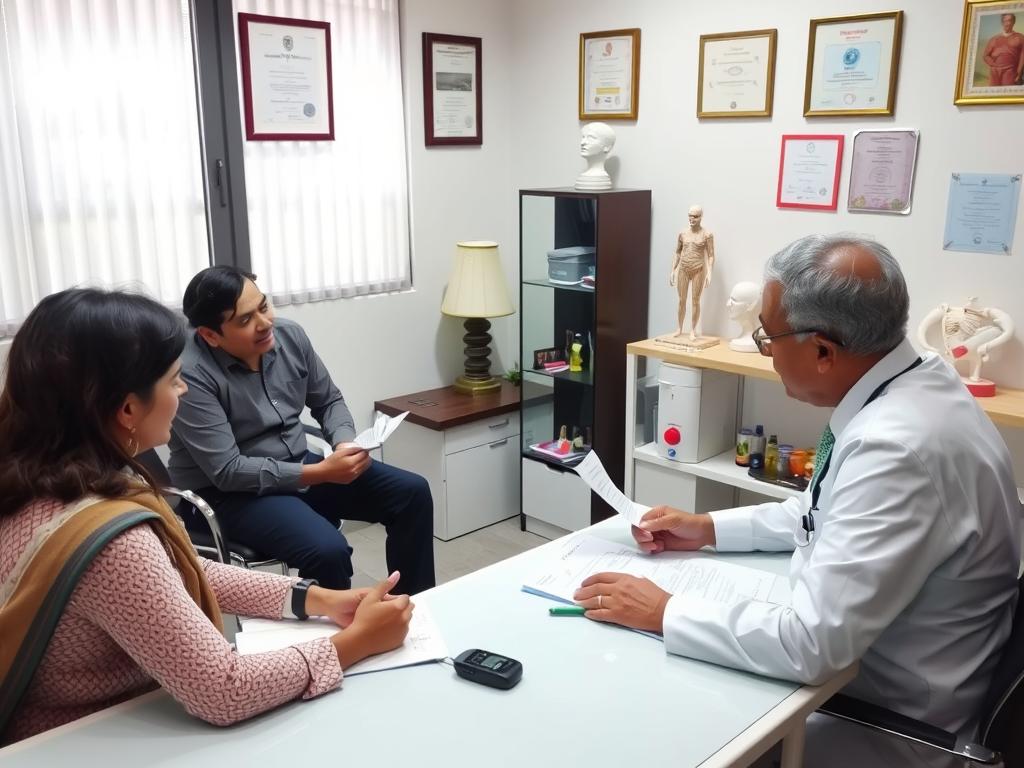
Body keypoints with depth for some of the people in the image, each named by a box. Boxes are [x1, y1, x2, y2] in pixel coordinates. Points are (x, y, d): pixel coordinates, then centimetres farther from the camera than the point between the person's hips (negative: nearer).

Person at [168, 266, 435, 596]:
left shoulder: (289, 336, -4)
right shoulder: (191, 375, -23)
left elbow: (329, 401, 10)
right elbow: (227, 471, -25)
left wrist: (346, 442, -12)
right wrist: (321, 473, -26)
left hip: (298, 466, 7)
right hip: (228, 494, -7)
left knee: (412, 492, -2)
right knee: (328, 550, -32)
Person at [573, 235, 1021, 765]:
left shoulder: (898, 447, -34)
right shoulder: (912, 385, -4)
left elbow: (812, 643, -33)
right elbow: (831, 511, 12)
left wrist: (665, 613, -23)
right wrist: (711, 528, 4)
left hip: (891, 723, -8)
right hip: (864, 661, 8)